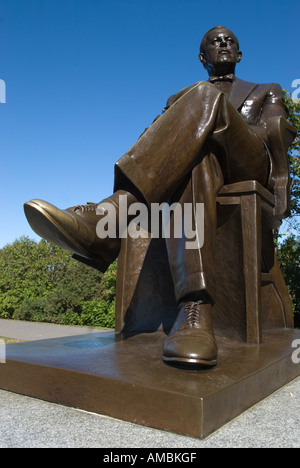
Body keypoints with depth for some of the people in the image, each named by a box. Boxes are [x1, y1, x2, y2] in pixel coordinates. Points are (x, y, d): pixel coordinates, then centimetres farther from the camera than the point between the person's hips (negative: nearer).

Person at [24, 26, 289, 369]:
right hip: (199, 158, 1)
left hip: (249, 169, -1)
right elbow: (164, 136, 16)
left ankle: (108, 217, -51)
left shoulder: (268, 92, 32)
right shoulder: (179, 99, 35)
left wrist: (221, 130, -9)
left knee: (206, 98, -30)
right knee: (193, 161, -38)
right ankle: (194, 308, -56)